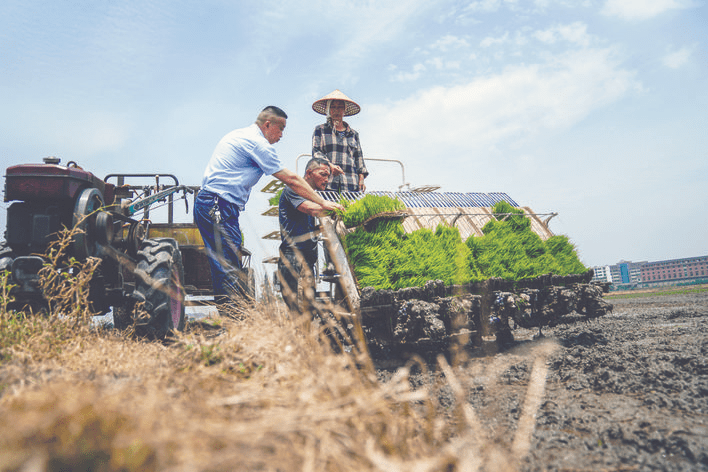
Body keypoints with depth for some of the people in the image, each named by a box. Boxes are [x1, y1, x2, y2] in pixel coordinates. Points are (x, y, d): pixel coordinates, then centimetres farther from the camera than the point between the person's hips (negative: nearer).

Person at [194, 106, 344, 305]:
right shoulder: (257, 142, -8)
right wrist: (322, 202, -5)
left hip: (205, 204, 10)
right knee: (230, 273, -12)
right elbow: (290, 179, -9)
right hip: (219, 207, -10)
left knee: (223, 269, 10)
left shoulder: (238, 135, 22)